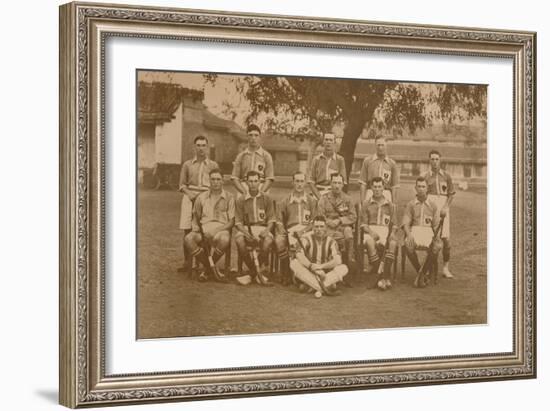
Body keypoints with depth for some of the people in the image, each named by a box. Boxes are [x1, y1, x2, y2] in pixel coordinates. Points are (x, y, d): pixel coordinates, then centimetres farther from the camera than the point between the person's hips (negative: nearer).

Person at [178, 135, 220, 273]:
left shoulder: (213, 165, 11)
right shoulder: (187, 165, 12)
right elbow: (182, 184, 12)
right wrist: (190, 195, -7)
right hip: (190, 197, 1)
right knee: (187, 231, -5)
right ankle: (187, 263, 0)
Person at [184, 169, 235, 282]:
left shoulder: (229, 197, 10)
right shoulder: (201, 197, 17)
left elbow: (232, 221, 4)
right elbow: (196, 217, 23)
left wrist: (218, 230, -13)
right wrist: (196, 227, -1)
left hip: (222, 229, -2)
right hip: (203, 229, 2)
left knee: (224, 240, -40)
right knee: (189, 239, -31)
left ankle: (207, 268, -12)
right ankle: (213, 269, -17)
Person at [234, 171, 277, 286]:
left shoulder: (266, 199, 8)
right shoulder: (240, 200, 7)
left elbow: (271, 220, 8)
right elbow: (238, 222, 4)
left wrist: (267, 230, -14)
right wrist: (246, 233, -17)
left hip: (263, 228, 0)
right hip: (246, 228, 0)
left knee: (268, 241, -36)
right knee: (239, 240, -34)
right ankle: (257, 274, -21)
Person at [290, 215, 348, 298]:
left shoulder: (331, 241, -5)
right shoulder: (307, 238, -8)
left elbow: (338, 260, -20)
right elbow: (299, 256, -24)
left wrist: (321, 266, -34)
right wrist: (311, 266, -40)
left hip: (326, 272, 1)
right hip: (309, 273, 0)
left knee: (343, 268, -23)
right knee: (294, 263, -28)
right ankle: (326, 287, -37)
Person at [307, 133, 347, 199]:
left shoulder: (340, 160, 5)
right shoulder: (316, 159, 8)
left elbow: (343, 181, 4)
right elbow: (310, 181, 5)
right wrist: (319, 197, -7)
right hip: (319, 193, 1)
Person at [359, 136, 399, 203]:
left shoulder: (392, 163, 9)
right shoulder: (367, 161, 8)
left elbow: (394, 186, 7)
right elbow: (362, 183, 5)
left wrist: (394, 202, 0)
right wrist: (362, 200, -3)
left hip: (386, 195, 0)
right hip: (370, 194, 0)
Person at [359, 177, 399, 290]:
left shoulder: (390, 205, 18)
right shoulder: (366, 204, 14)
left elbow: (394, 224, 14)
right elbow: (363, 224, 7)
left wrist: (392, 233, -8)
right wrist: (371, 232, -13)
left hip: (386, 230, 1)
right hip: (370, 231, -1)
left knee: (393, 242, -35)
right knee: (370, 242, -38)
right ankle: (379, 275, -34)